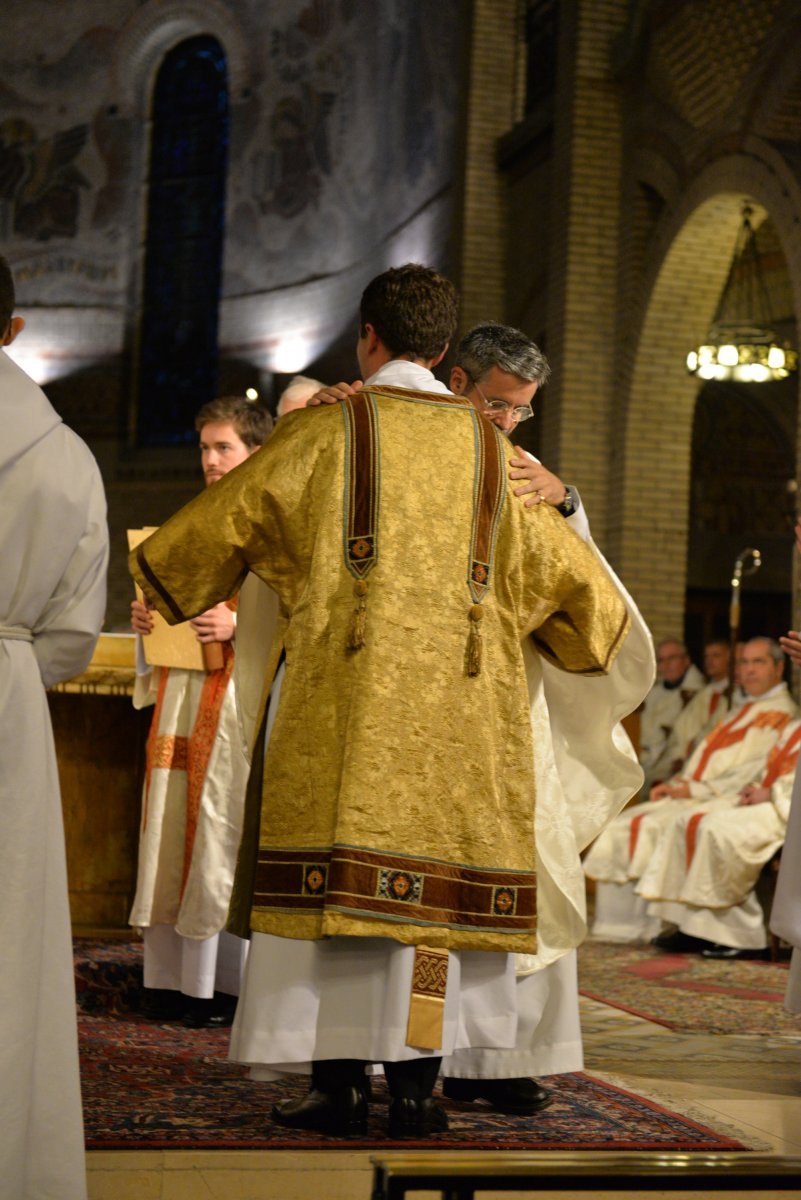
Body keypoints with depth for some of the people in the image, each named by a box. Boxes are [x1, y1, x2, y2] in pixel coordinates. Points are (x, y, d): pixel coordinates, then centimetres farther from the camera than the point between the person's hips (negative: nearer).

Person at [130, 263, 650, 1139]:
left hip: (343, 691, -3)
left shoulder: (325, 429, 3)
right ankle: (413, 1088, 3)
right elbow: (567, 573, 17)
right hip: (455, 708, 3)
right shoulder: (489, 451, 12)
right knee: (428, 883, 4)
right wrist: (591, 637, 37)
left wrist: (162, 572, 29)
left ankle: (336, 1086, -1)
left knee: (337, 878, 0)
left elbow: (220, 524, 9)